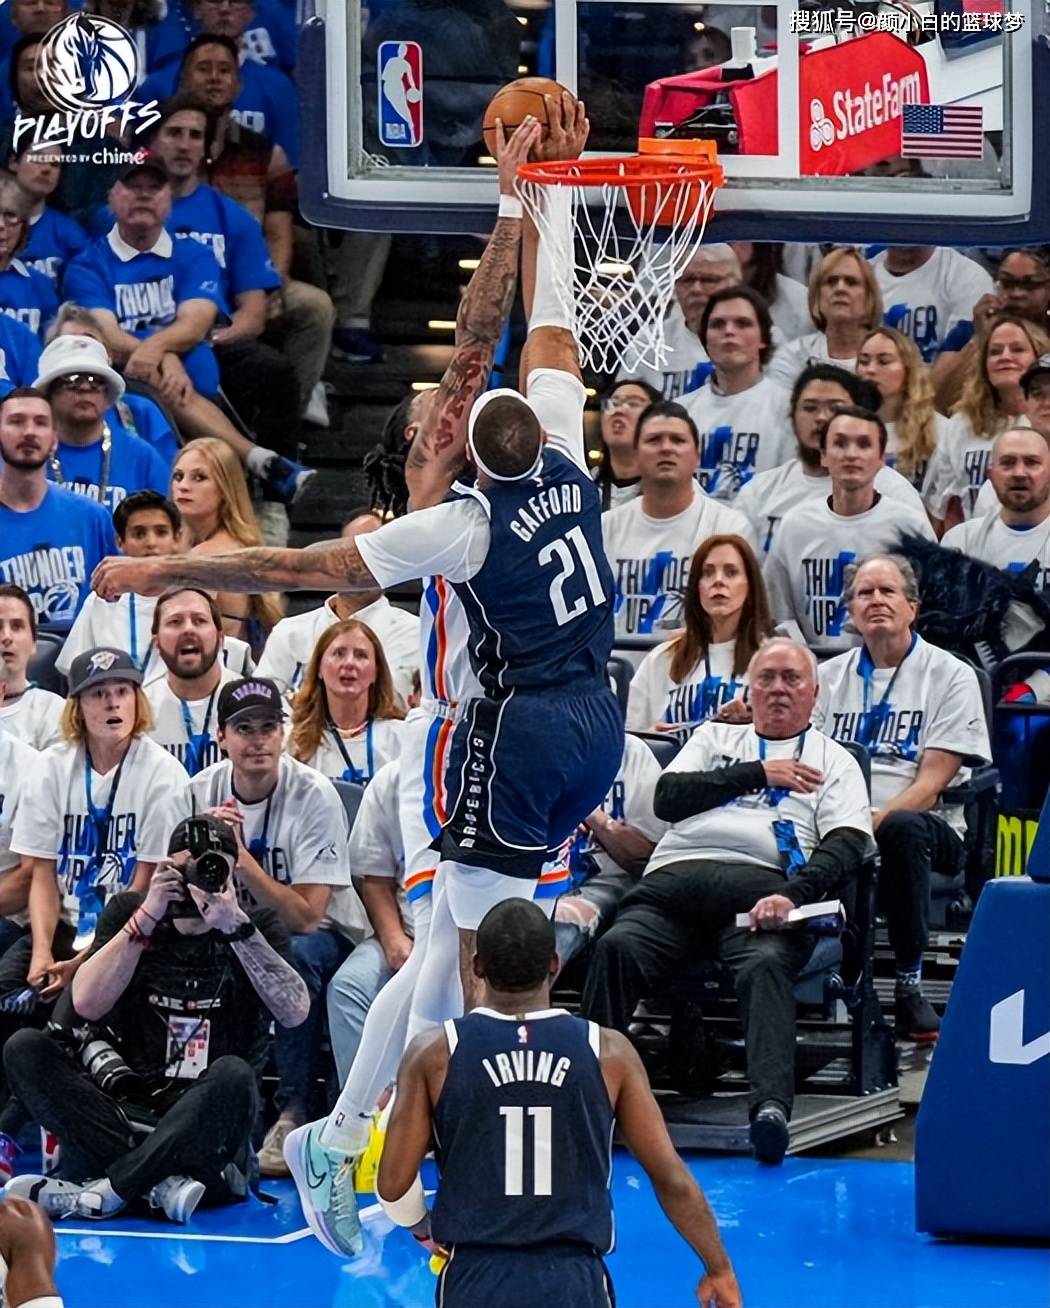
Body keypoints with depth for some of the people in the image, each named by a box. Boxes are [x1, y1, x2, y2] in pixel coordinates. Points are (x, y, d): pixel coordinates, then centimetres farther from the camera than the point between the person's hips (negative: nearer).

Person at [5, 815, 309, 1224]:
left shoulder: (257, 927, 7)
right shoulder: (128, 912, 10)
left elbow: (294, 1011, -11)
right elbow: (87, 1004, -5)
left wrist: (236, 926, -19)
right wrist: (147, 917, -11)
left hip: (208, 1121, -2)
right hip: (124, 1107, 2)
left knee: (233, 1075, -35)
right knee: (26, 1049, -21)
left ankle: (103, 1191, -32)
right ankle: (165, 1183, -35)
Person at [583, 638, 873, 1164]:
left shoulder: (833, 761, 24)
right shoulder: (715, 739, 32)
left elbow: (847, 845, 6)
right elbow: (667, 798, 14)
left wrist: (793, 895, -13)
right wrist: (756, 774, 9)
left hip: (762, 886, -2)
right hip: (676, 879, 2)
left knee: (765, 963, -37)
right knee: (617, 948, -30)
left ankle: (771, 1107, -54)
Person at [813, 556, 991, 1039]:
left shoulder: (950, 676, 5)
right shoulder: (830, 677, 19)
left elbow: (930, 785, -4)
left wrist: (874, 821, -20)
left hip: (928, 827, -3)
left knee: (902, 828, -40)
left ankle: (910, 984, -30)